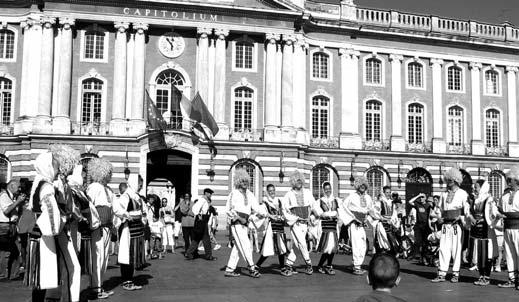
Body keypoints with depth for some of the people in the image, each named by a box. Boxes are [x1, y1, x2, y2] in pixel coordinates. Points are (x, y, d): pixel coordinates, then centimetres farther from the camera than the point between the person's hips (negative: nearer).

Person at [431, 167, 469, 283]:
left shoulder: (462, 193, 3)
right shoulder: (444, 194, 16)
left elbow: (467, 210, 3)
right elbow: (440, 208, 23)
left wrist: (461, 217, -13)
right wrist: (440, 217, 6)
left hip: (456, 225, -4)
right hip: (445, 225, 4)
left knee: (456, 249, -1)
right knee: (444, 248, 0)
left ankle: (455, 274, 8)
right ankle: (442, 274, 2)